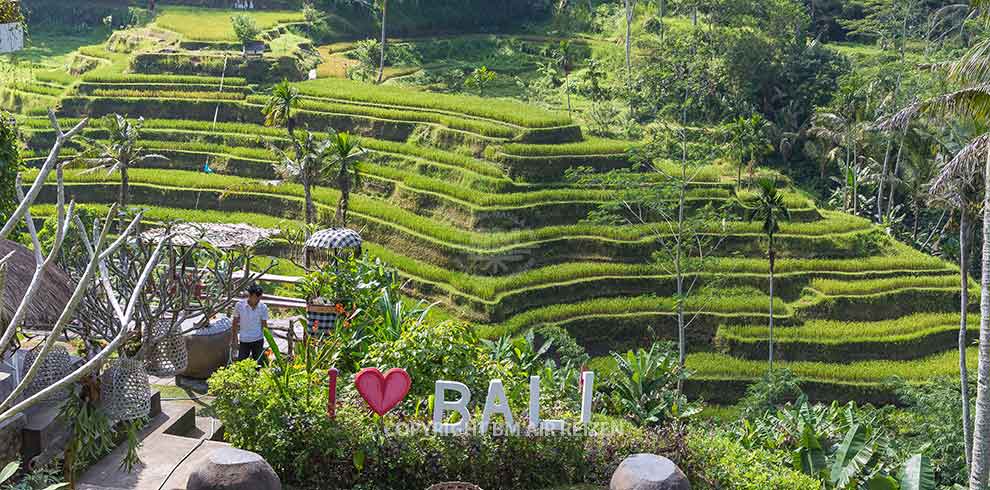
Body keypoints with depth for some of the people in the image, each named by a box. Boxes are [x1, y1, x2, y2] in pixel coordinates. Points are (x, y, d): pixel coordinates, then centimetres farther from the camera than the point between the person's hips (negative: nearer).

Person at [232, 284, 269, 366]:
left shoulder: (263, 307, -6)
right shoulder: (239, 305, -8)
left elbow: (264, 325, 2)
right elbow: (235, 323, 2)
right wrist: (235, 340, 3)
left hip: (258, 340, 0)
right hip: (244, 341, 0)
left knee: (258, 364, 7)